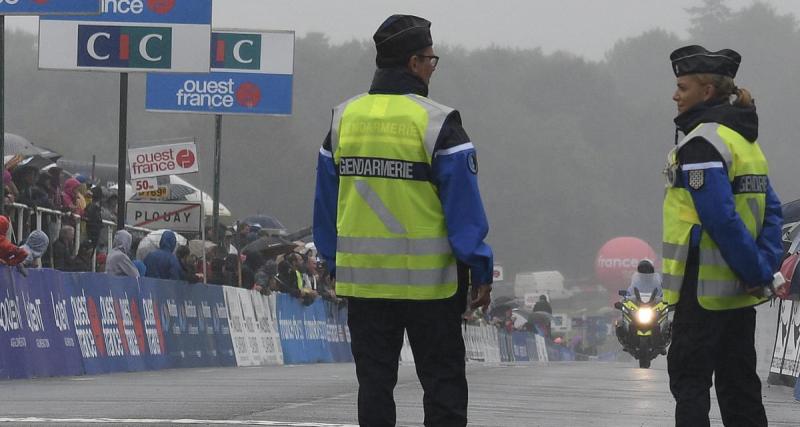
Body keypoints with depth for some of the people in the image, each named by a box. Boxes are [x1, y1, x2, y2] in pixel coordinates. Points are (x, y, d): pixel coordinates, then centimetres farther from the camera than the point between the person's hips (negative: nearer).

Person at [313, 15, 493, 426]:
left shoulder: (344, 118, 6)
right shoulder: (437, 123, -11)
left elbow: (325, 203, 10)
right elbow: (464, 205, -11)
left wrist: (334, 264, 18)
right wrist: (481, 270, -5)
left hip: (363, 278, 4)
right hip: (429, 281, -4)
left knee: (374, 381, 9)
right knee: (443, 383, 3)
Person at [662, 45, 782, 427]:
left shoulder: (701, 142, -16)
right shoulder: (745, 138, 14)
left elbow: (720, 217, -23)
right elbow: (770, 209, 13)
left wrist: (756, 269, -16)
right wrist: (765, 266, 4)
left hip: (703, 287, -9)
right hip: (741, 293, 9)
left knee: (689, 379, -5)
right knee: (738, 380, 12)